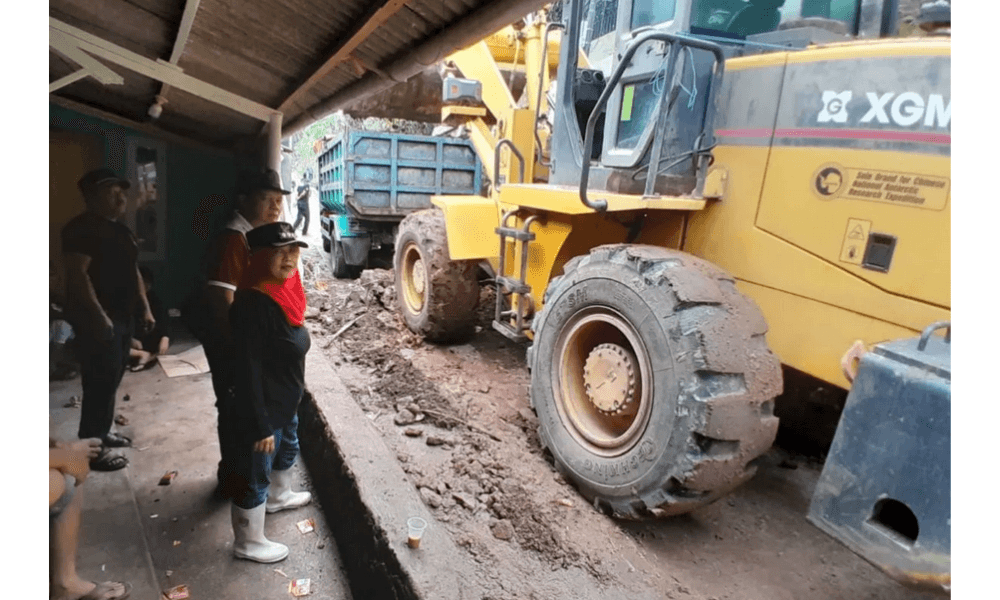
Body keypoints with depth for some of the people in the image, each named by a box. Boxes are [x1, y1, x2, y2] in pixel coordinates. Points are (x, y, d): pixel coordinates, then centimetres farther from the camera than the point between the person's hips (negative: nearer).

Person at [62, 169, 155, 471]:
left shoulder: (121, 230, 16)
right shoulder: (81, 228, -12)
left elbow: (132, 271, 21)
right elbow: (77, 273, -20)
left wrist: (145, 307, 16)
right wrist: (99, 315, -25)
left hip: (122, 317, 9)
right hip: (97, 319, -9)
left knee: (112, 378, 16)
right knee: (101, 382, -6)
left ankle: (102, 433, 31)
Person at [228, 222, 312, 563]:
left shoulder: (282, 291, -1)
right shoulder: (252, 304, -29)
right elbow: (248, 371, -27)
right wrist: (260, 425, -22)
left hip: (286, 402, 10)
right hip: (261, 409, -9)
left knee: (287, 450, 32)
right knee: (255, 474, 11)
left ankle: (278, 496, 60)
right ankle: (248, 543, 34)